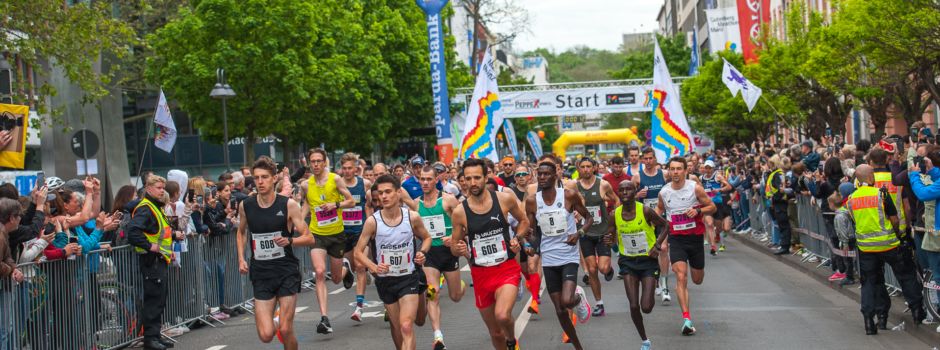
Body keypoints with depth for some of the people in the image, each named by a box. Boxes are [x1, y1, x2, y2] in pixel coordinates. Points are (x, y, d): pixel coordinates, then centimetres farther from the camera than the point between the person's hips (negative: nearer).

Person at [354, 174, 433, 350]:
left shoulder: (412, 217, -9)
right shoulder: (372, 221, -11)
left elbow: (426, 238, 11)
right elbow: (358, 252, -5)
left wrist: (422, 252, -10)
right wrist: (373, 267, -22)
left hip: (409, 277, -1)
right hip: (385, 279, 2)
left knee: (407, 327, -16)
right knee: (397, 327, 15)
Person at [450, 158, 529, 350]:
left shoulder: (505, 199, -5)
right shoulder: (459, 212, -5)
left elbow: (524, 221, 13)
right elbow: (454, 247, 7)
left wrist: (517, 239, -4)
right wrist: (459, 250, -16)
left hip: (507, 269, -2)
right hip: (480, 274, 2)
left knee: (502, 315, -27)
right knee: (495, 333, 11)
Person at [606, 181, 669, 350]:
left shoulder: (645, 211, -16)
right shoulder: (614, 215, -8)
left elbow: (665, 225, -2)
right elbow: (610, 236, 5)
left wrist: (657, 244, -14)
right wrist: (610, 239, -19)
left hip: (648, 260, -2)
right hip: (628, 261, 2)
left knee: (646, 307, -9)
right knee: (634, 306, -4)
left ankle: (650, 296, 30)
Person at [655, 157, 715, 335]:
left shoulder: (695, 188, -10)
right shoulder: (664, 192, -2)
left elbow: (712, 207, -2)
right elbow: (660, 208, 20)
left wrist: (698, 210, -20)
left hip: (695, 237, 0)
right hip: (676, 239, 0)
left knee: (697, 280, 13)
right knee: (681, 277, -16)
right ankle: (686, 319, -18)